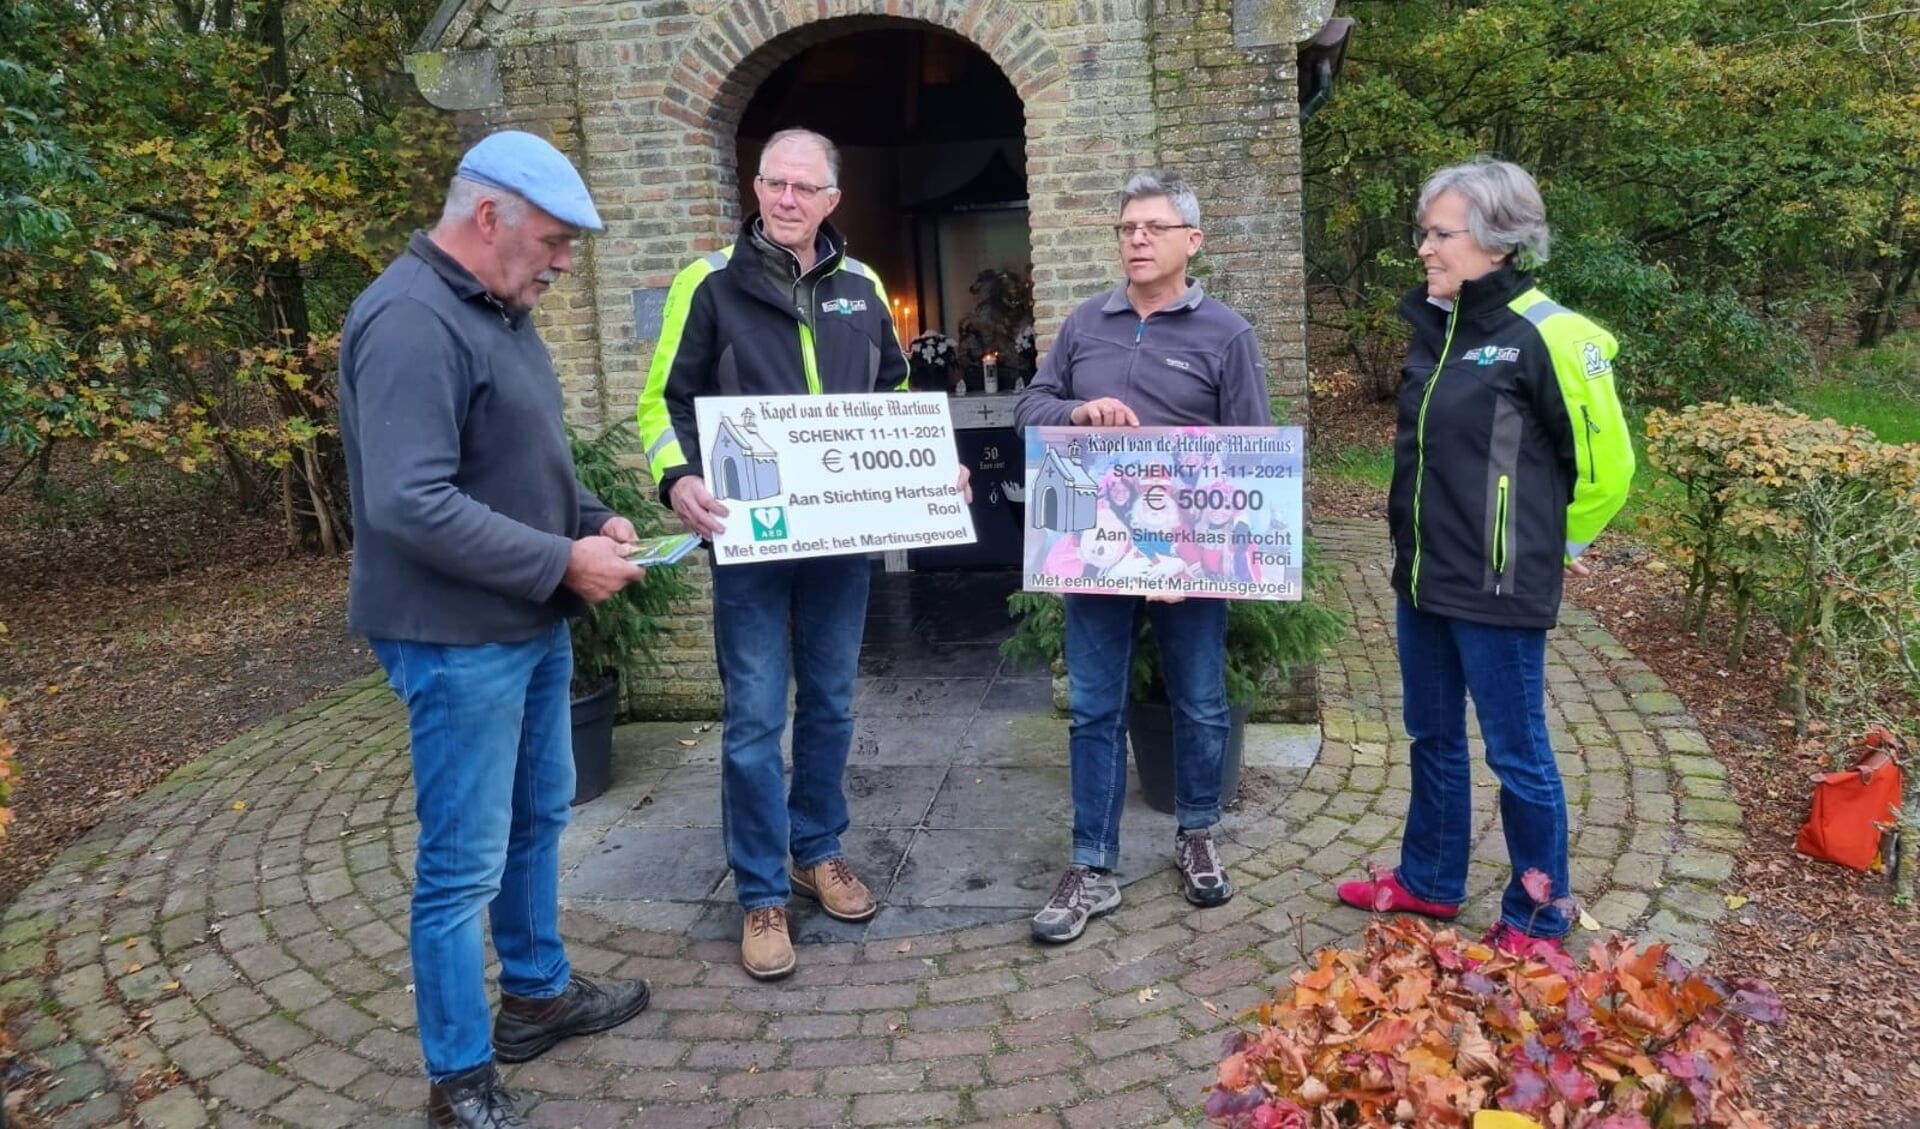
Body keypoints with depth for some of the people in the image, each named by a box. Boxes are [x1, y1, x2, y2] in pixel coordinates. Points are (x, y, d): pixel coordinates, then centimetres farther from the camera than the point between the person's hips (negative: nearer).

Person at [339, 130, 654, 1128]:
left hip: (532, 625, 10)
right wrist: (564, 560, -22)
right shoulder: (412, 321, -20)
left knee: (539, 817, 21)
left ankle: (537, 993, 39)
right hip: (460, 637, -10)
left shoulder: (498, 310, 11)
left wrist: (592, 518, 3)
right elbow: (411, 504, -28)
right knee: (464, 862, 1)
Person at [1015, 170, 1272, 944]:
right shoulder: (1085, 325, 7)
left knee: (1199, 706, 13)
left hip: (1189, 555, -2)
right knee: (1094, 711, 6)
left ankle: (1196, 836, 35)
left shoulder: (1225, 334, -2)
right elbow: (1029, 407, 9)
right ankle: (1093, 870, 17)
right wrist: (1076, 411, -14)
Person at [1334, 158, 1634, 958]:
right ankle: (1429, 881, 38)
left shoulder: (1543, 335, -16)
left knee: (1515, 754, 7)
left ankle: (1537, 918, 25)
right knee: (1433, 739, 20)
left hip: (1497, 587, -8)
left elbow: (1604, 460, -8)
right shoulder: (1434, 325, 7)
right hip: (1424, 578, 8)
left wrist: (1561, 544, 4)